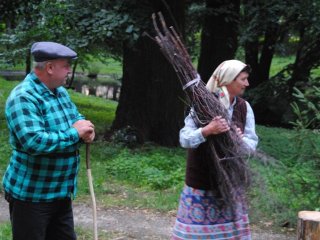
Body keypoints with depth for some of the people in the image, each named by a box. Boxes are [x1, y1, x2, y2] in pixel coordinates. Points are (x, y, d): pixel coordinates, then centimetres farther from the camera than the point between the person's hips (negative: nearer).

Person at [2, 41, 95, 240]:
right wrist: (74, 133, -24)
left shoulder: (60, 91, 8)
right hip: (30, 195, -9)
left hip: (61, 192, 9)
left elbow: (76, 118, 20)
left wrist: (85, 129, -5)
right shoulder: (23, 98, -22)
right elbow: (34, 142, -34)